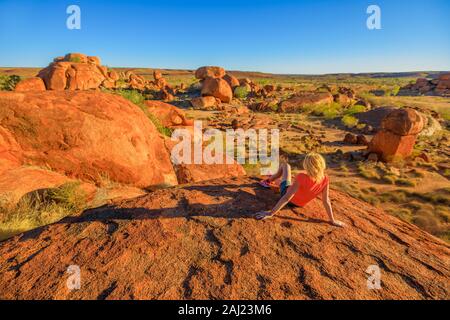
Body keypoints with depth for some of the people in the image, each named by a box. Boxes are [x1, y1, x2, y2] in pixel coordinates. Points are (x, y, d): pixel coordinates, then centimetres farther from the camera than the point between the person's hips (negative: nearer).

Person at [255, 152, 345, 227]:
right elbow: (326, 201, -23)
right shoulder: (325, 180, -29)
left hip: (286, 191, -4)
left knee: (285, 165, 16)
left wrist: (270, 213, -35)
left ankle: (269, 180, 41)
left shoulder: (301, 178, -40)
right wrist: (333, 221, -10)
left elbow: (287, 197, -39)